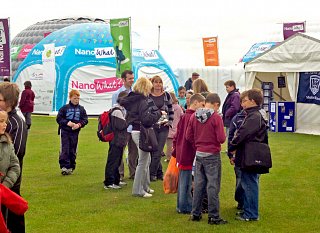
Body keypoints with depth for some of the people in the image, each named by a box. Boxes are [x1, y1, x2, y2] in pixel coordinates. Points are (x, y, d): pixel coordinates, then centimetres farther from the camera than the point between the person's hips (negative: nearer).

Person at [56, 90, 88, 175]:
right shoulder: (64, 108, -1)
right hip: (65, 131, -2)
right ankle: (64, 166, -8)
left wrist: (79, 124, -14)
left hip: (75, 132, 2)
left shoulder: (81, 109, 5)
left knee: (73, 151, 7)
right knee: (64, 150, -8)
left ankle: (71, 167, 17)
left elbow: (85, 120, 5)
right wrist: (67, 123, -16)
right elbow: (59, 119, -2)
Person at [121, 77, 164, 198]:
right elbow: (147, 119, -25)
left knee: (146, 160, 21)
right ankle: (138, 190, 7)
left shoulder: (131, 100, 9)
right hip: (141, 133, -10)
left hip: (135, 131, 10)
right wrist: (159, 113, -11)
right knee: (142, 162, 0)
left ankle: (145, 186, 29)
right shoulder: (142, 101, -18)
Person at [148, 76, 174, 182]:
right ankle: (159, 173, 11)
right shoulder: (147, 96, 2)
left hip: (164, 126, 1)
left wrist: (170, 122, 0)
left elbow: (171, 111, 12)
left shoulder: (166, 95, 8)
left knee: (158, 152, -2)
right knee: (154, 151, -1)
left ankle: (152, 173, 7)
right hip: (152, 127, -1)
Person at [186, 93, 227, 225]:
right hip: (212, 155, -5)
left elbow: (188, 136, 4)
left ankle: (195, 214, 19)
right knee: (213, 186, 1)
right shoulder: (216, 117, -14)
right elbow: (221, 139, -16)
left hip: (199, 154, 5)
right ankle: (213, 216, 5)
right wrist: (222, 137, 5)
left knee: (198, 184, 13)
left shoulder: (194, 116, 0)